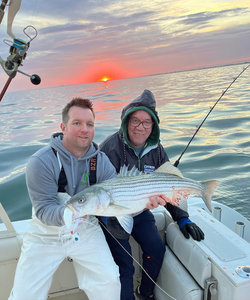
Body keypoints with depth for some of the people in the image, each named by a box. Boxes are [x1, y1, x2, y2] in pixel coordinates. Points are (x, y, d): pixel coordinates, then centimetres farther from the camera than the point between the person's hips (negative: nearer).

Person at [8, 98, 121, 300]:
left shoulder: (101, 161, -9)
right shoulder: (41, 161, -19)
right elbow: (44, 210, -20)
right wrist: (66, 214, -41)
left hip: (86, 230, 2)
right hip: (46, 234, -1)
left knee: (110, 283, -9)